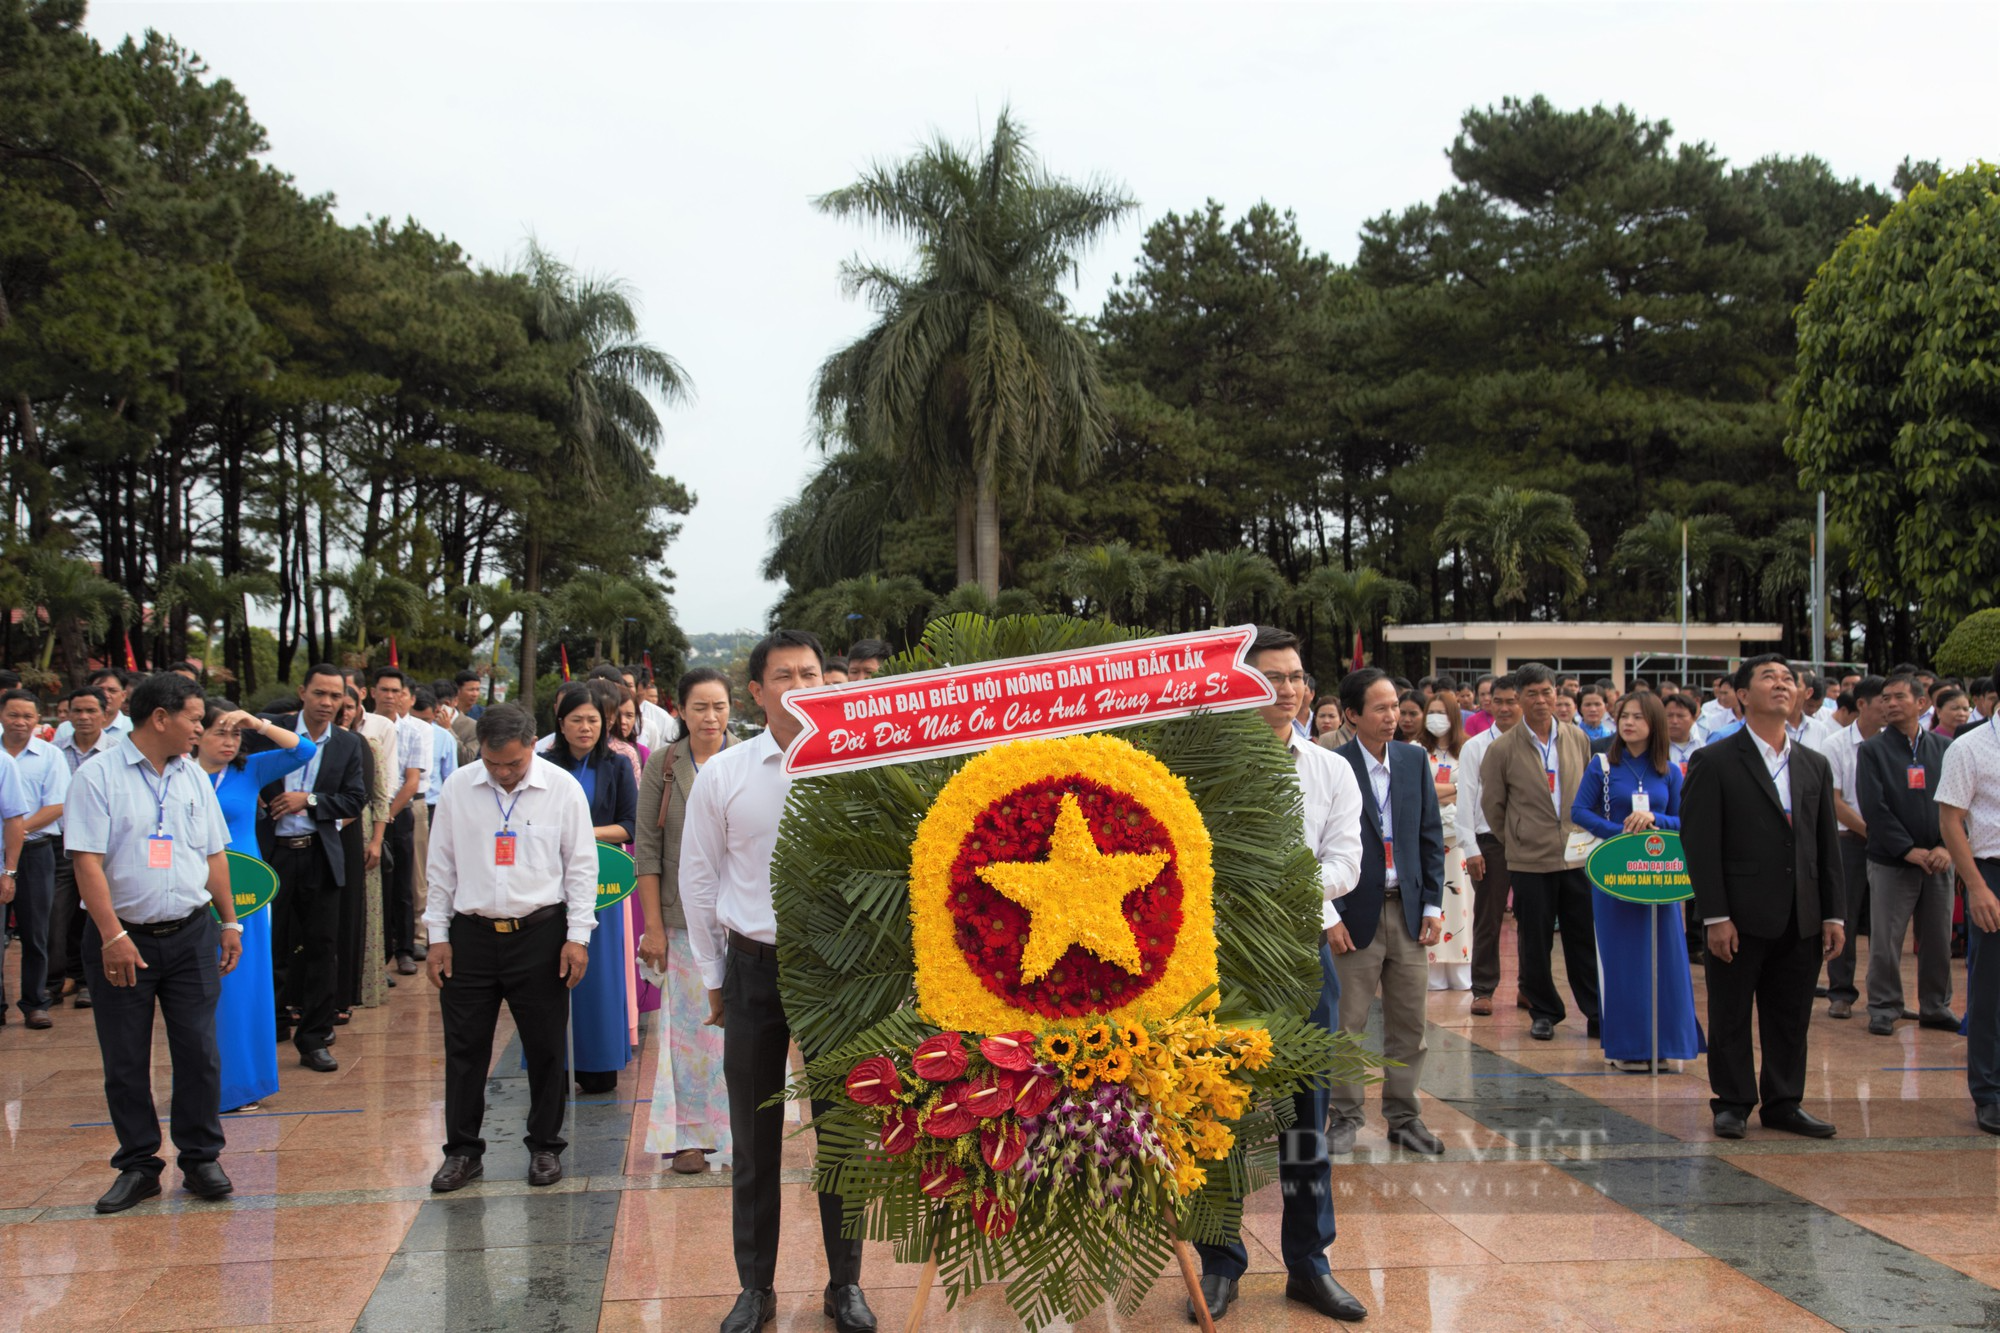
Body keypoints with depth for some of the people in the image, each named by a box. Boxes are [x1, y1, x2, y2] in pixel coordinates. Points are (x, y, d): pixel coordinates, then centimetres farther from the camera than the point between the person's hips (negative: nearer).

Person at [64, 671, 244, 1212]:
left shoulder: (194, 778, 10)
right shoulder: (98, 777, -7)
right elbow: (87, 862, -13)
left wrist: (229, 923, 13)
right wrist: (113, 936, -19)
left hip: (191, 935, 4)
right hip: (121, 939, -4)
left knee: (199, 1053, 4)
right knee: (125, 1062, 5)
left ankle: (201, 1160, 15)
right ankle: (137, 1166, 17)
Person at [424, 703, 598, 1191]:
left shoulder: (562, 788, -4)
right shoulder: (458, 788, 1)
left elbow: (581, 866, 0)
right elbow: (441, 866, 7)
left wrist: (577, 937, -4)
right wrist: (438, 936, 5)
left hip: (540, 934, -1)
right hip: (471, 932, 2)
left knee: (545, 1048, 7)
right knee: (464, 1049, 6)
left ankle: (545, 1147, 21)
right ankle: (463, 1151, 19)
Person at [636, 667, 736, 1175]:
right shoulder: (662, 765, 1)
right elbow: (647, 849, 1)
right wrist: (653, 925, -4)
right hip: (684, 917, 0)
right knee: (689, 1024, 4)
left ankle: (738, 1132, 12)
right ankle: (689, 1134, 16)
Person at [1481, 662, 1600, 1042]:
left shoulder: (1578, 740, 5)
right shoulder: (1503, 749, -4)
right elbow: (1492, 804, 4)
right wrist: (1516, 840, 7)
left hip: (1577, 856, 2)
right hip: (1531, 861, -2)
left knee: (1583, 939, 6)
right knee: (1535, 942, 5)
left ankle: (1596, 1013, 15)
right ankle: (1543, 1013, 18)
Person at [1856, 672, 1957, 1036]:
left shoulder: (1943, 747, 7)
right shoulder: (1871, 750, -1)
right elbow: (1874, 807, -8)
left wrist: (1946, 846, -9)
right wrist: (1908, 850, -14)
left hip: (1938, 860, 3)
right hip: (1891, 862, -2)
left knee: (1938, 938, 8)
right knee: (1885, 941, 0)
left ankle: (1936, 1006, 22)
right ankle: (1883, 1009, 11)